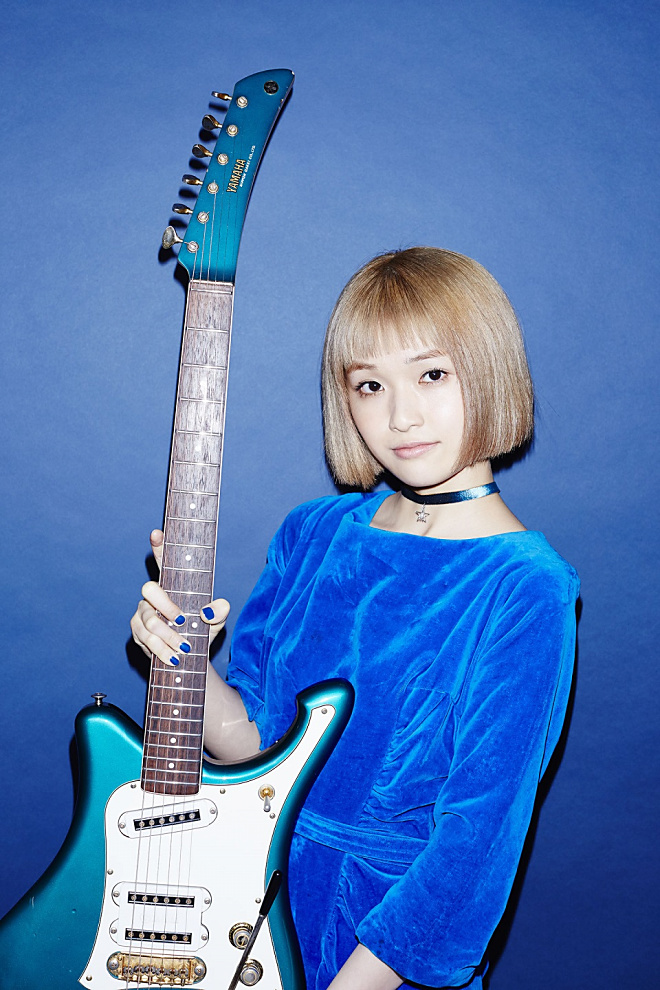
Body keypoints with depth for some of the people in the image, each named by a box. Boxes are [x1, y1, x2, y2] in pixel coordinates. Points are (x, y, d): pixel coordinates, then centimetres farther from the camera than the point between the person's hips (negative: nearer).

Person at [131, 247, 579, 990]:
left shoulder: (522, 591, -19)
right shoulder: (313, 533, -2)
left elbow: (477, 839, -19)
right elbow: (252, 738, 2)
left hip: (392, 928, -5)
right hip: (255, 886, 5)